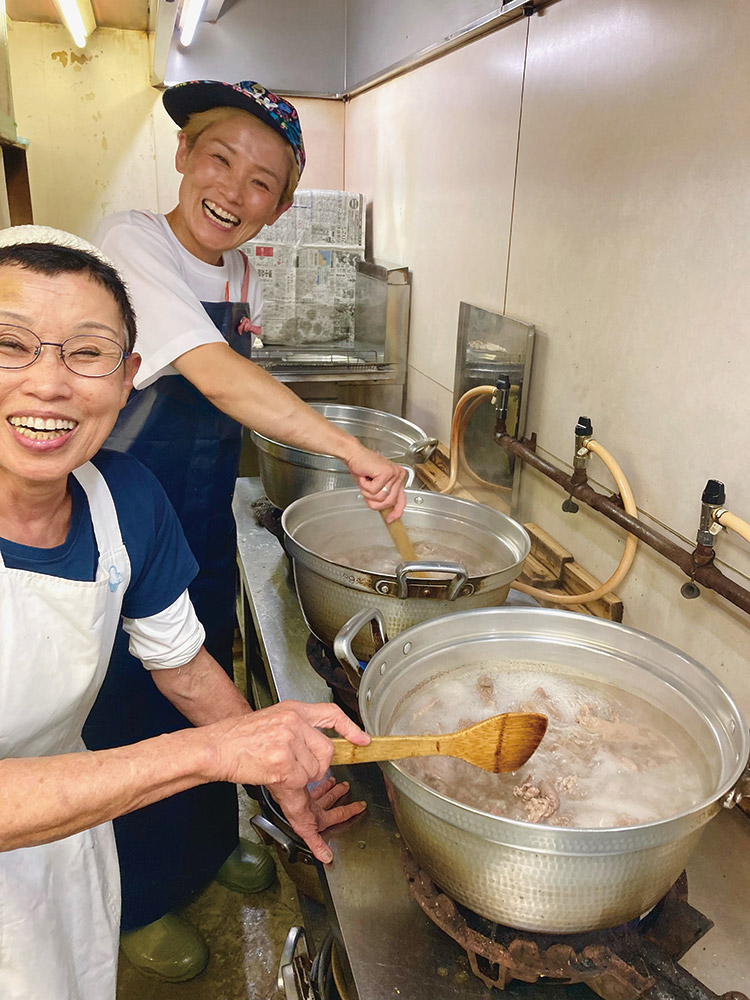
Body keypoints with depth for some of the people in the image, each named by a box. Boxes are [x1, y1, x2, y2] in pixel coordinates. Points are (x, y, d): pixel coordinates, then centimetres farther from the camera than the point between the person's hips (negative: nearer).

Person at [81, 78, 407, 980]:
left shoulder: (240, 277, 3)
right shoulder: (129, 242, -20)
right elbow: (217, 376, -35)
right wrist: (354, 453, -39)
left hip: (206, 523, 7)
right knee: (132, 709, 9)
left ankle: (209, 841, 47)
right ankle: (141, 901, 34)